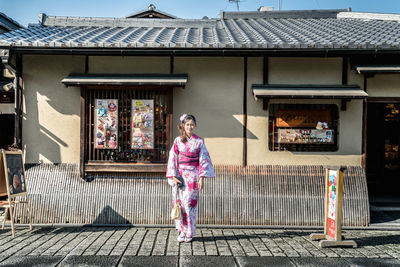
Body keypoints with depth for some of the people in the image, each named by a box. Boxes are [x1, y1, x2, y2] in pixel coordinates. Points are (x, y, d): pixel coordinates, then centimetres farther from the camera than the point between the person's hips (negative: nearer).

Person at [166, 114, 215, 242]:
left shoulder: (199, 141, 3)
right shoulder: (177, 141, 6)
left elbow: (203, 160, 0)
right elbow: (172, 159, 4)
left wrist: (202, 178, -8)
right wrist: (174, 177, -5)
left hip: (192, 176, -2)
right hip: (179, 176, 2)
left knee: (190, 202, -4)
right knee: (180, 202, 2)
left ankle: (189, 232, 8)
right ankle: (182, 231, 14)